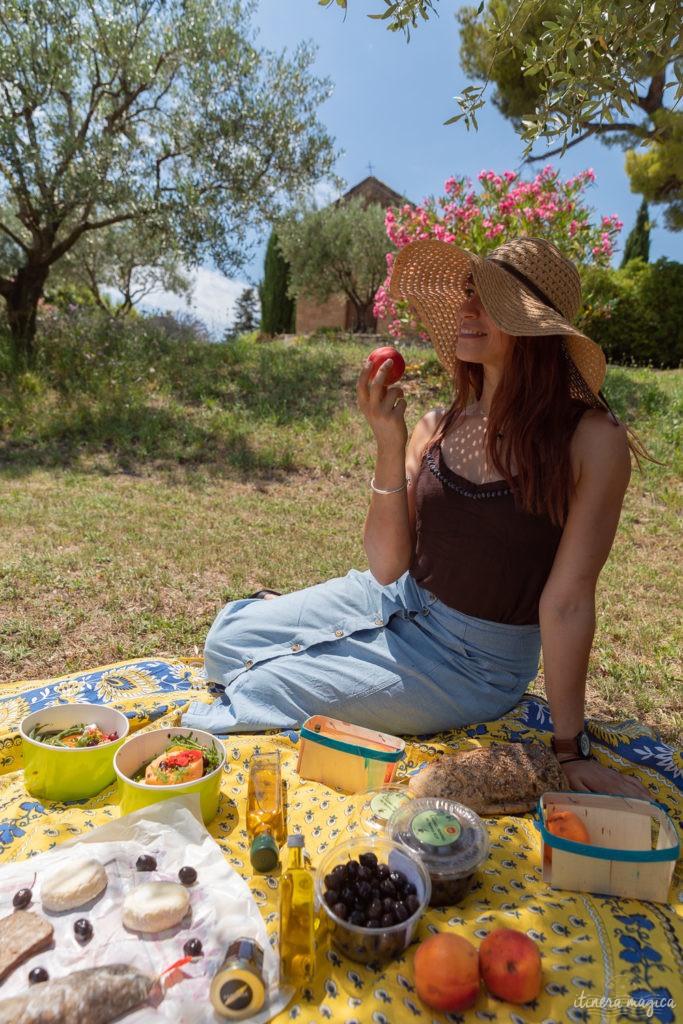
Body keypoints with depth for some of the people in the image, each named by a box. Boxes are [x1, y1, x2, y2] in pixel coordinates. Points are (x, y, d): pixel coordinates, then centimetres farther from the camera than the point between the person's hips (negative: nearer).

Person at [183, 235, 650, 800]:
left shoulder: (592, 440, -18)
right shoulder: (435, 429, -6)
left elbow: (568, 600, -16)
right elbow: (387, 566, -10)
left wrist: (572, 749, -11)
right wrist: (390, 446, -22)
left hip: (473, 661, -4)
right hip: (394, 602, 5)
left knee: (267, 689, -11)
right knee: (228, 639, 4)